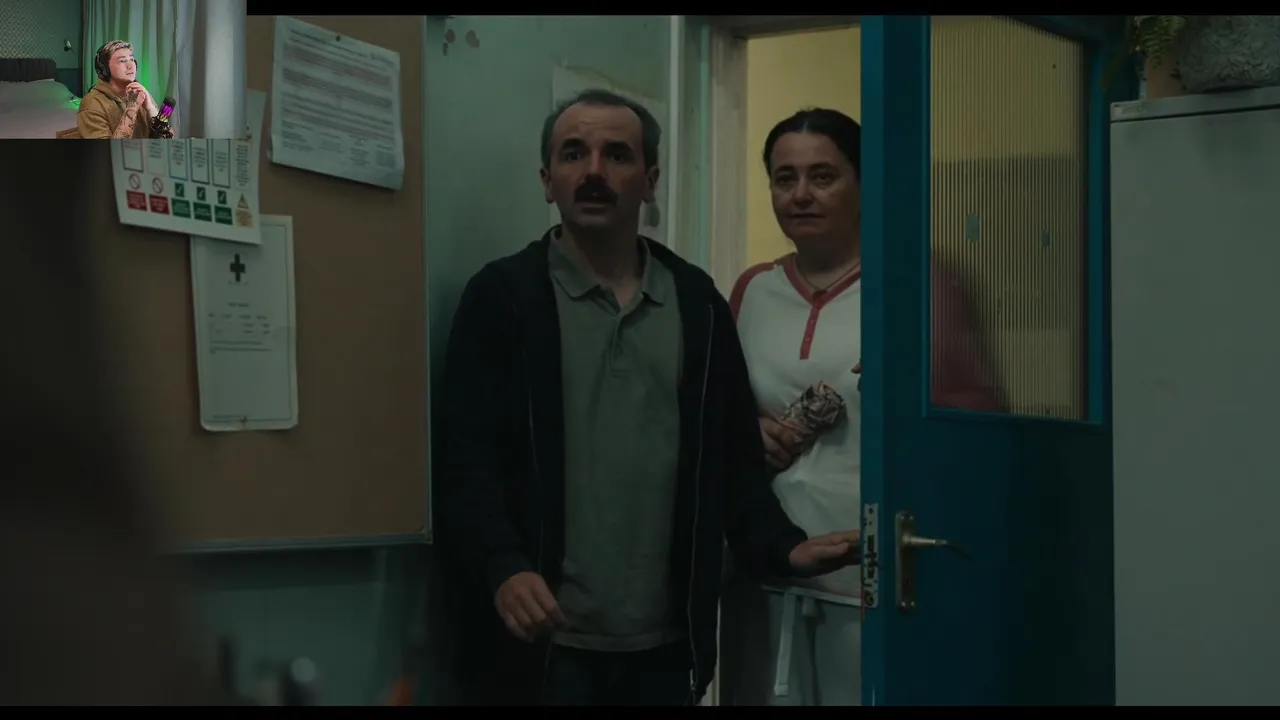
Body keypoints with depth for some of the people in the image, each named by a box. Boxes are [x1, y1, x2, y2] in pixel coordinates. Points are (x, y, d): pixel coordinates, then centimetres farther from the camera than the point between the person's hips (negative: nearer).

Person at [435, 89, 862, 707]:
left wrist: (782, 546, -5)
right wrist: (502, 568, -22)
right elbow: (465, 458, -8)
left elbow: (735, 455, 10)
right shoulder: (502, 295, -1)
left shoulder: (697, 301, 10)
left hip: (666, 642, 4)